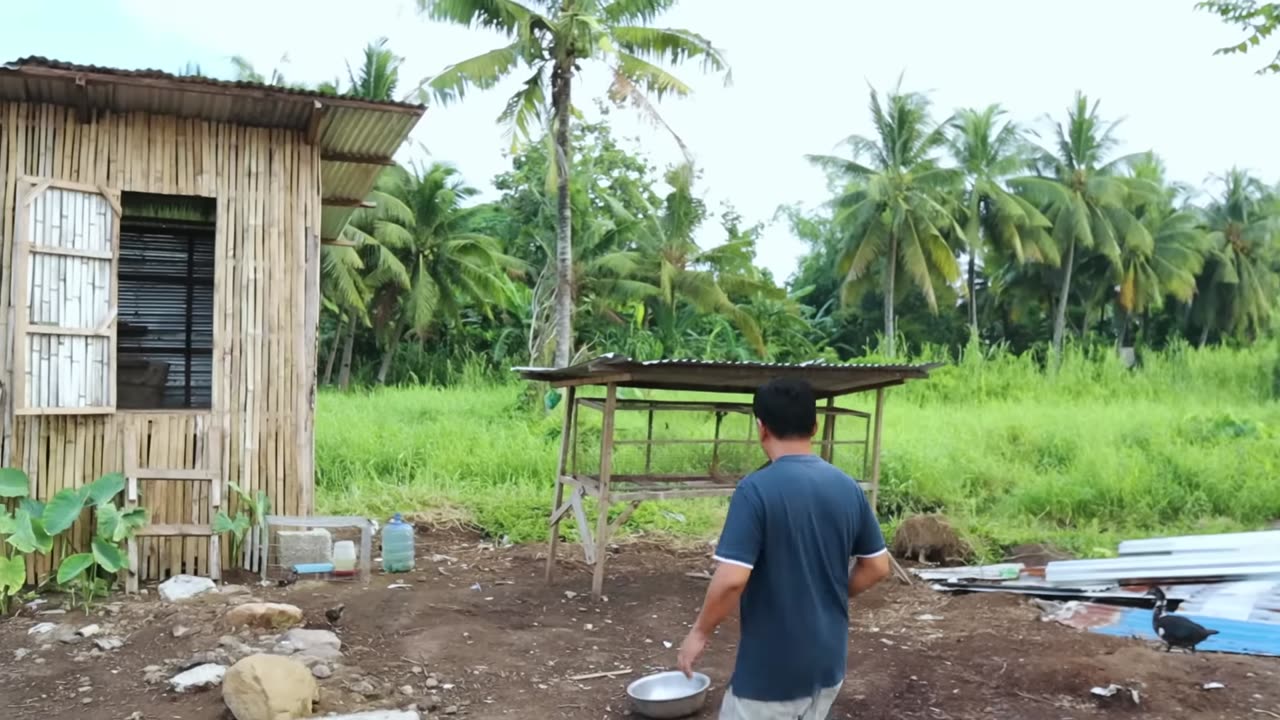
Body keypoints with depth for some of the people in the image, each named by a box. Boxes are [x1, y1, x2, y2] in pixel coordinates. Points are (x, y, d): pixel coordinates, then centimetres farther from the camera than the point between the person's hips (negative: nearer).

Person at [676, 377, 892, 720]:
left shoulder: (756, 489, -19)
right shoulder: (848, 488, 0)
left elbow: (731, 579, -24)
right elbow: (877, 567, 7)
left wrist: (700, 632, -8)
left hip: (770, 666, -6)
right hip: (829, 661, 6)